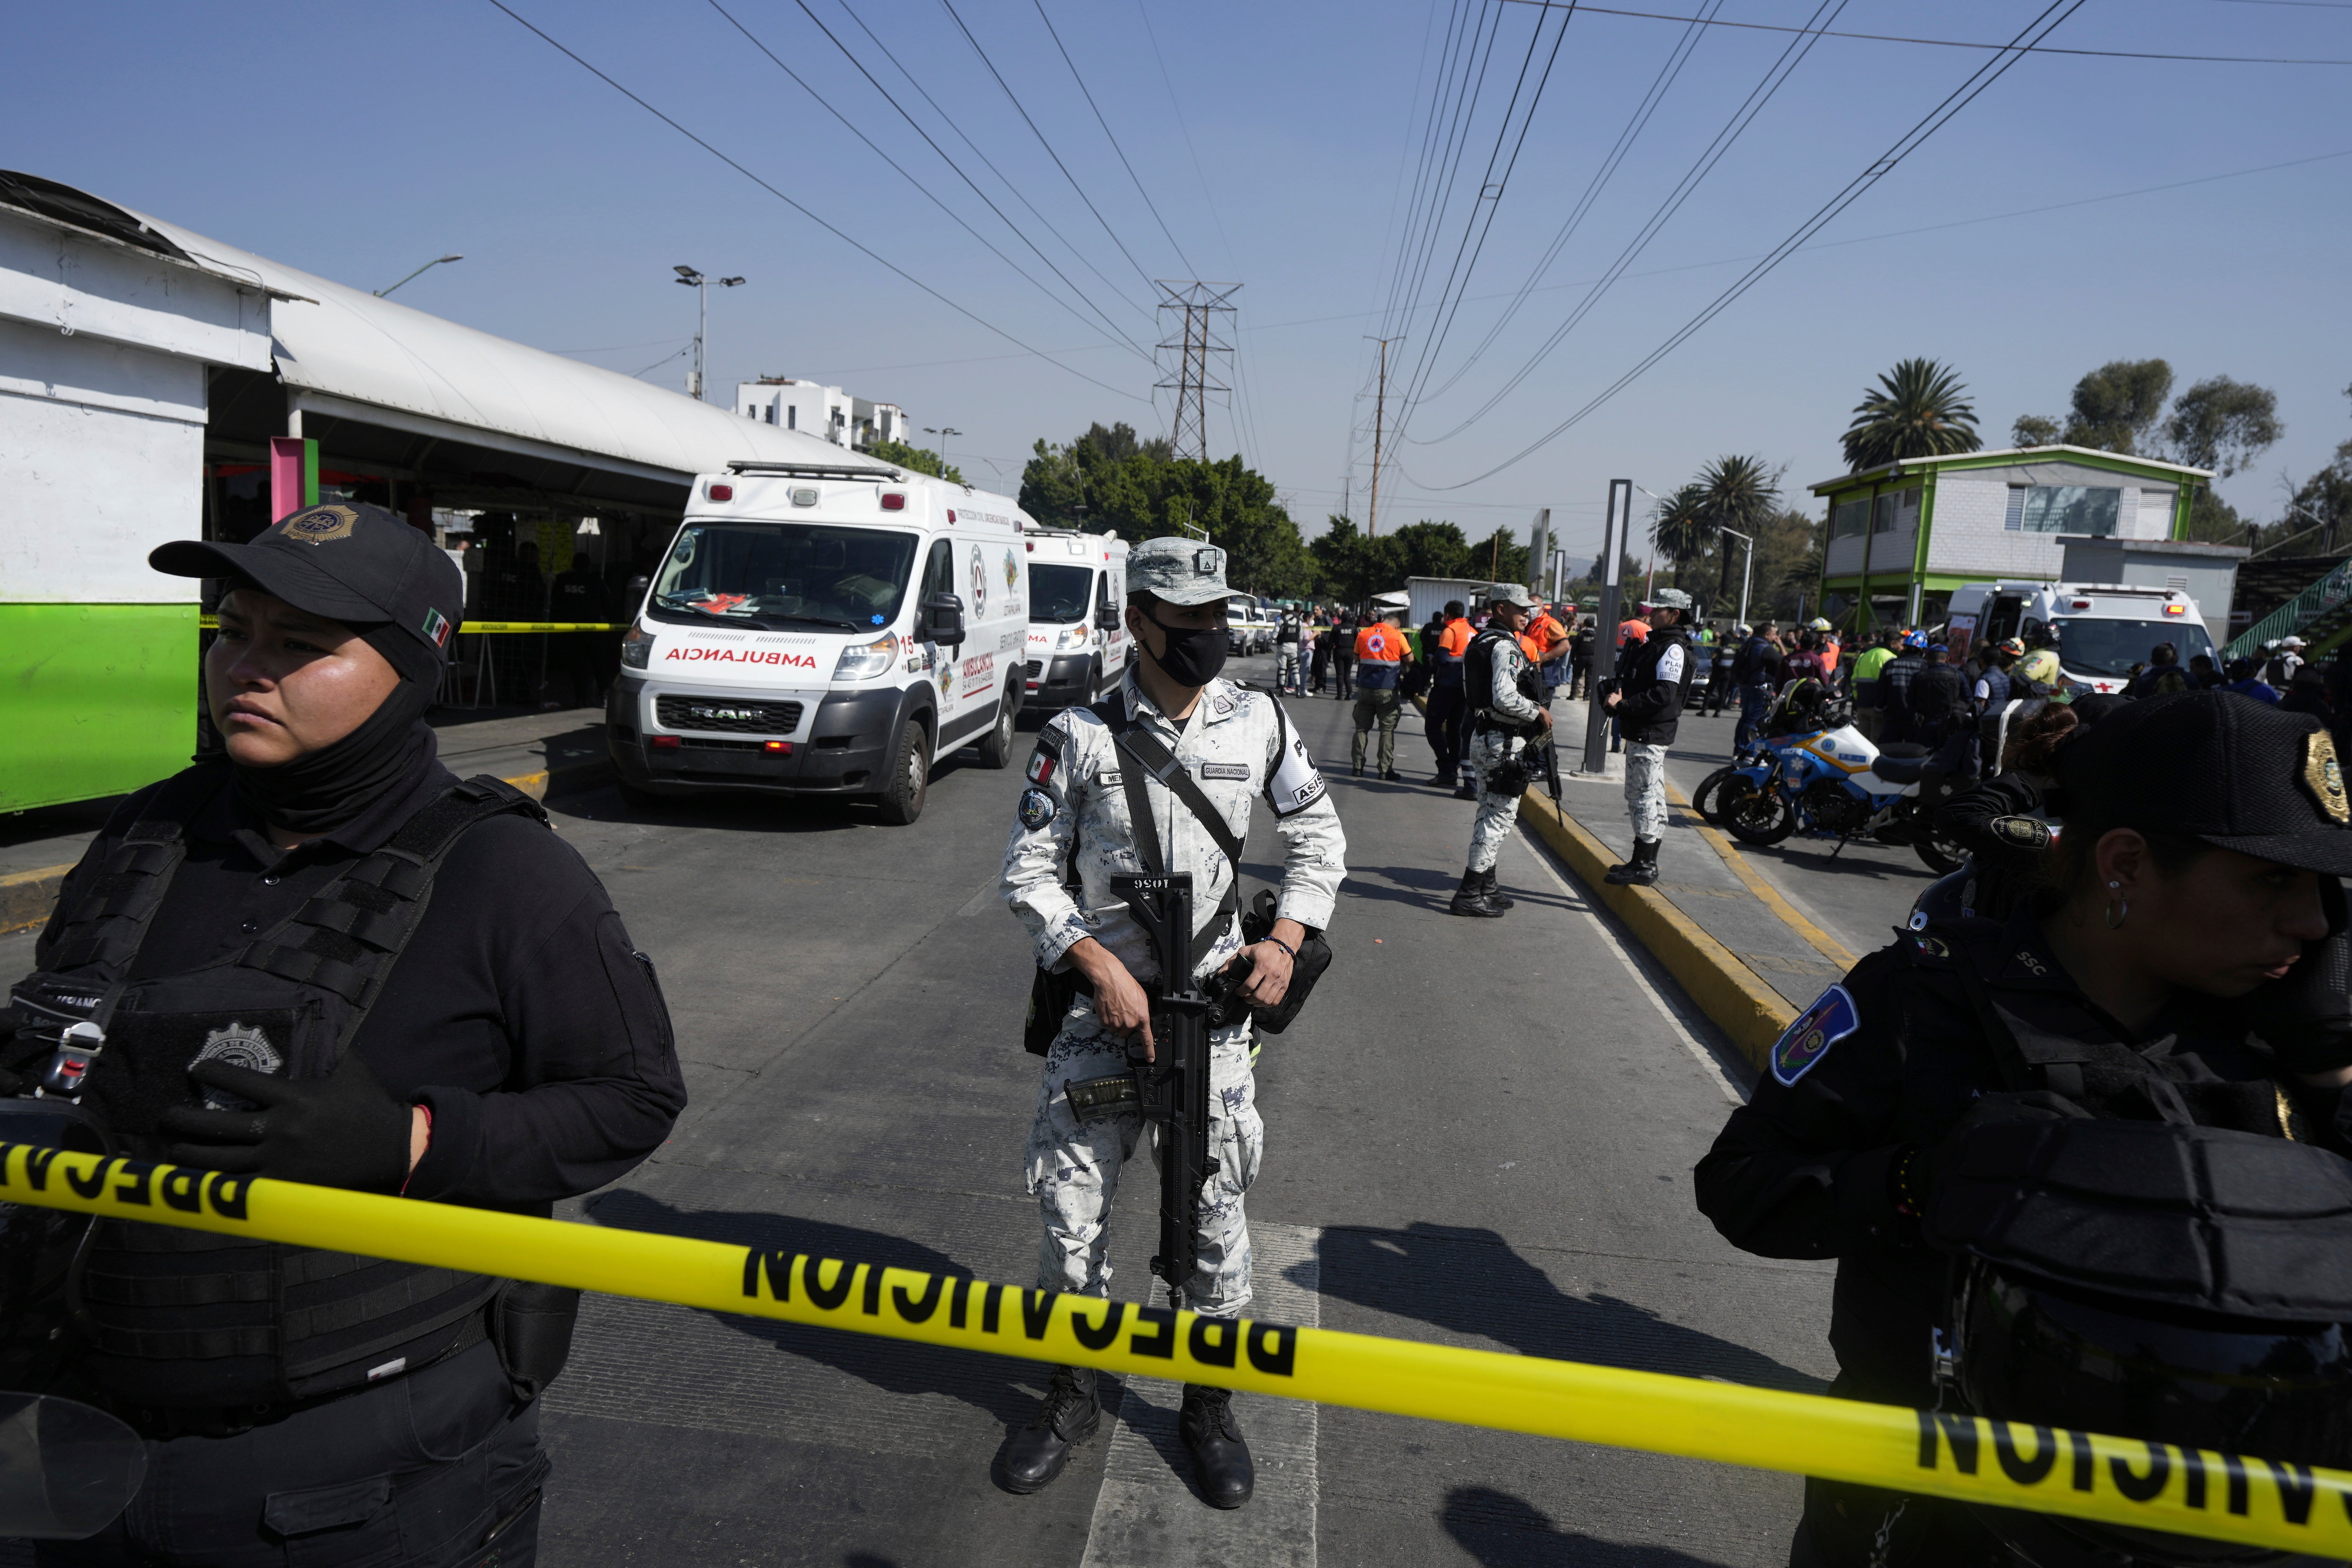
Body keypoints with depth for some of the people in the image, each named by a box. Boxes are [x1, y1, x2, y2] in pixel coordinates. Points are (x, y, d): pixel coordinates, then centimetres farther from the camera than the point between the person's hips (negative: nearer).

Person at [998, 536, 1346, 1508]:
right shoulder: (1080, 736, -8)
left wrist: (1286, 938, -2)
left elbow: (1318, 835, 11)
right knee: (1070, 1208, 7)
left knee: (1216, 1210, 8)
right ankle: (1074, 1396, 31)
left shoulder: (1260, 724, -1)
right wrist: (1102, 971, -15)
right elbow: (1029, 872, -4)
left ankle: (1209, 1406, 29)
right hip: (1101, 1002, -1)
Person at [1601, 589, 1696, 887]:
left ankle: (1644, 866, -5)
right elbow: (1634, 681, 21)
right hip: (1641, 732, 11)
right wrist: (1619, 691, 1)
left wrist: (1623, 705, -23)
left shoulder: (1673, 649, -15)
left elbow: (1664, 694, -24)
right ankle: (1646, 863, 24)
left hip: (1651, 734, -11)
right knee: (1650, 798, 15)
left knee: (1643, 797, -8)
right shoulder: (1655, 643, 17)